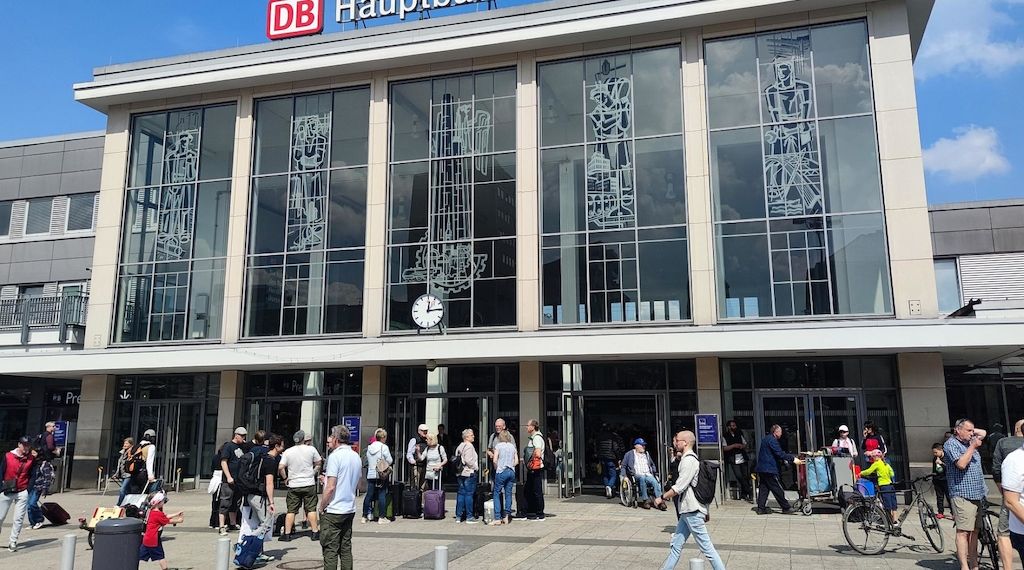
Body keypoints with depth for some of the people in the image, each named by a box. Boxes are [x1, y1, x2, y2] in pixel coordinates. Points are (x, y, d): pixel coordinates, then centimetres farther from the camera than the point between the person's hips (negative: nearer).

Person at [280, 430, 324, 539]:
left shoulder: (287, 452, -3)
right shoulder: (311, 449, -4)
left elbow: (281, 468, -9)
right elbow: (319, 463, 5)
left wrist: (285, 478, 5)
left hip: (293, 485, 1)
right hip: (309, 484, -1)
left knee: (291, 510, 7)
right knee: (311, 509, 6)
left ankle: (287, 534, 9)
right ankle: (315, 532, 8)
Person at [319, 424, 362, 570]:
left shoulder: (335, 456, -14)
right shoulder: (356, 457, 10)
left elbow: (331, 487, -18)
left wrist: (322, 507, -6)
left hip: (333, 511, -7)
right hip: (350, 510, 7)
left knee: (330, 551, -1)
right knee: (346, 549, 13)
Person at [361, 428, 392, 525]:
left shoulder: (369, 447, 6)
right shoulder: (384, 447, -10)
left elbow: (367, 460, 11)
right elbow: (390, 461, -7)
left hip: (370, 474, 5)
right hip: (382, 474, -5)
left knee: (369, 495, 9)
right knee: (382, 495, 1)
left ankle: (365, 516, 14)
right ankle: (381, 517, 2)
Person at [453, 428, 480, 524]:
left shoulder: (459, 446, 16)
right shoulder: (469, 446, -12)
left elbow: (457, 460, 16)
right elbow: (468, 460, -21)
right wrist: (476, 467, -8)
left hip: (460, 473, 9)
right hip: (469, 473, -9)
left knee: (461, 493, 11)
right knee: (469, 494, -4)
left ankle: (458, 516, 13)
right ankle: (469, 517, -2)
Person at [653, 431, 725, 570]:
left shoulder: (689, 460, -16)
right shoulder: (691, 458, 16)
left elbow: (679, 487, -20)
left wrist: (662, 498, -11)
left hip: (692, 511, -10)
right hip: (687, 510, 10)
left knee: (706, 546, -4)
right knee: (675, 545, 12)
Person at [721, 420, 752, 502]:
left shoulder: (739, 434, 13)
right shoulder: (725, 436, 1)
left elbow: (745, 445, 17)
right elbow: (724, 448, -6)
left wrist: (742, 446, -6)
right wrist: (734, 445, -16)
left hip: (743, 458, 4)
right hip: (734, 460, -4)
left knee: (746, 476, 1)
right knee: (739, 477, -11)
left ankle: (743, 494, 14)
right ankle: (750, 492, -2)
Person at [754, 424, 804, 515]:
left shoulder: (765, 439, 18)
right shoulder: (772, 440, -13)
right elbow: (780, 454, -20)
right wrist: (793, 459, -19)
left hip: (761, 468, 9)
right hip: (769, 469, -9)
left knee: (763, 488, 9)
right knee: (777, 489, -1)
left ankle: (761, 508, 8)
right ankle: (786, 508, 6)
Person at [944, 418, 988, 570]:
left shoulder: (969, 442, 18)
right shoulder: (951, 444, -8)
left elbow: (984, 433, 31)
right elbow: (961, 463, -20)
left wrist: (972, 430, 15)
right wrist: (973, 447, -13)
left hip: (977, 495, 9)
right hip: (963, 495, -9)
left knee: (974, 531, 11)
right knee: (963, 531, -9)